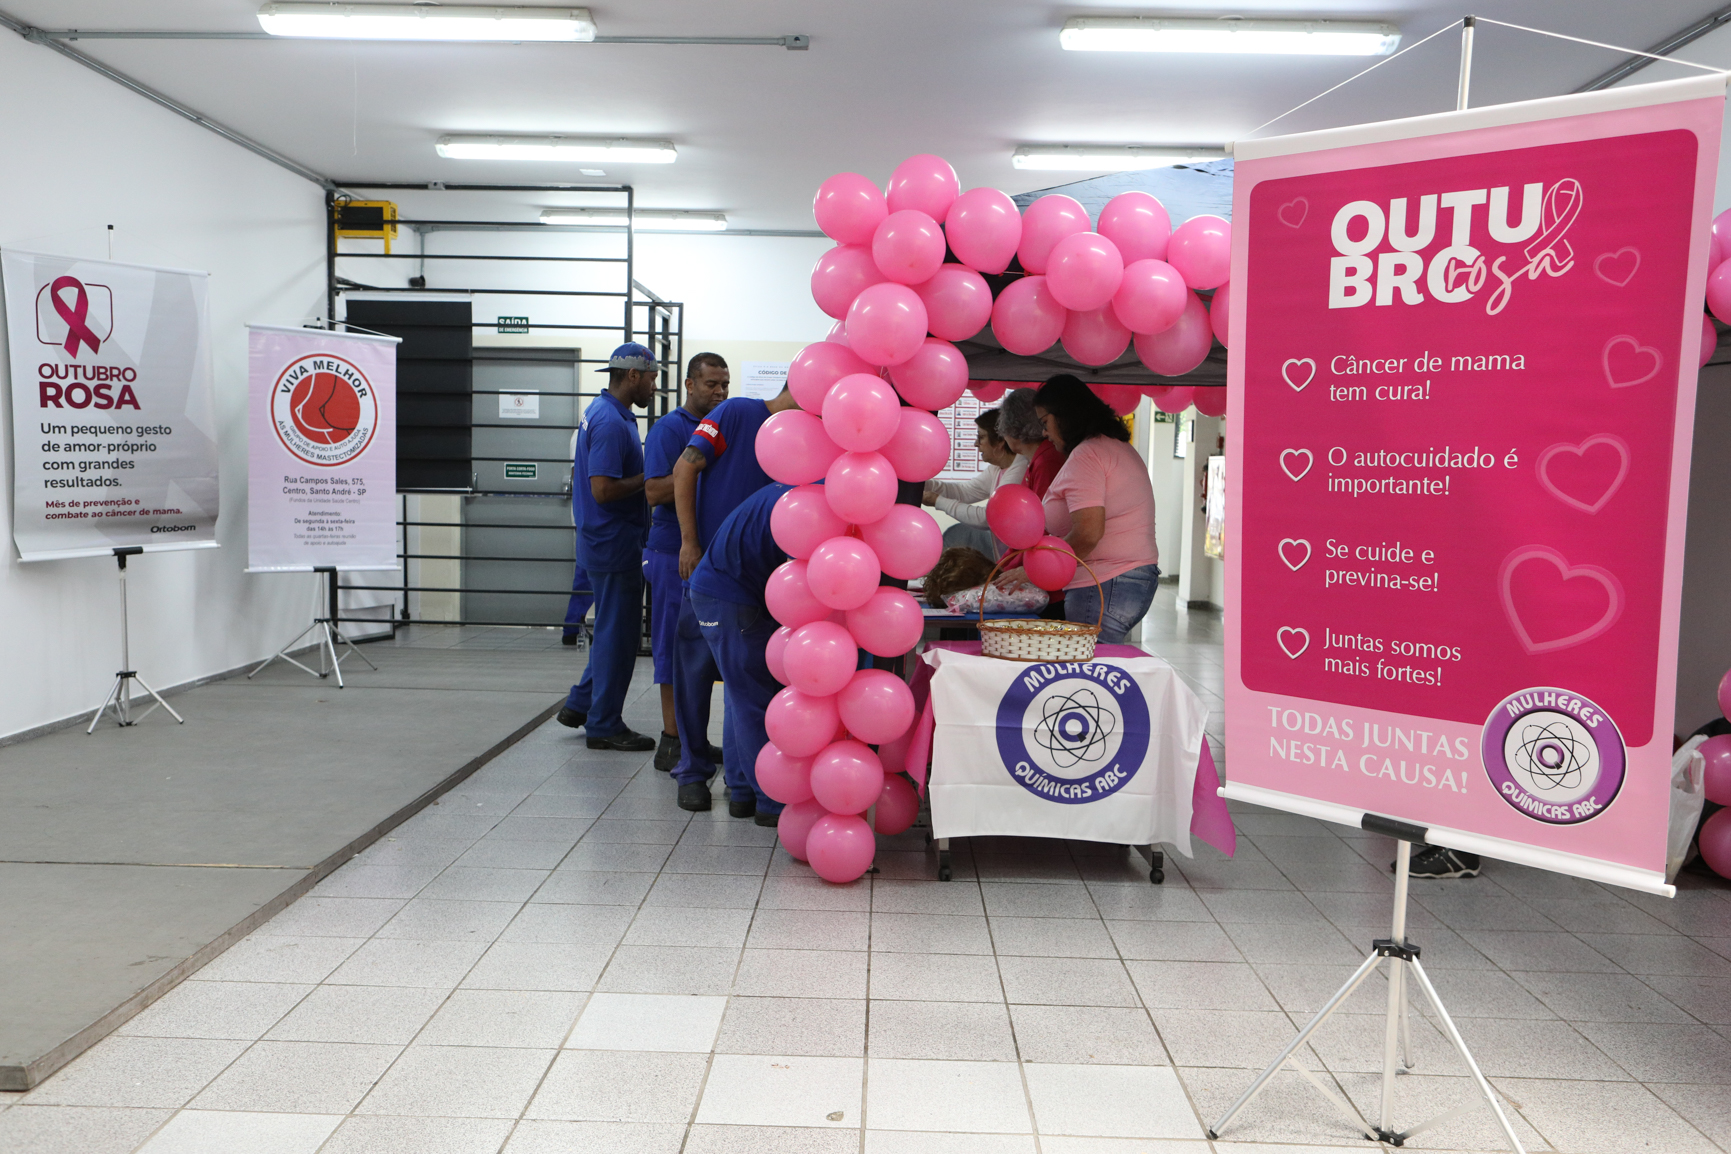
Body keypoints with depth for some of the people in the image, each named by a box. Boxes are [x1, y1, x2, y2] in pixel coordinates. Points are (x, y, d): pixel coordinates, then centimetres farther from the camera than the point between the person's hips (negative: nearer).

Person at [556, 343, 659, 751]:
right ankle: (604, 725, 8)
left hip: (604, 540, 10)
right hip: (615, 542, -10)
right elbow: (603, 489, -26)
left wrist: (643, 476, 17)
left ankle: (581, 704, 27)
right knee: (617, 632, -1)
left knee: (614, 628, 19)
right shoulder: (612, 423, -20)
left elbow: (580, 472, 22)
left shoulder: (599, 413, 14)